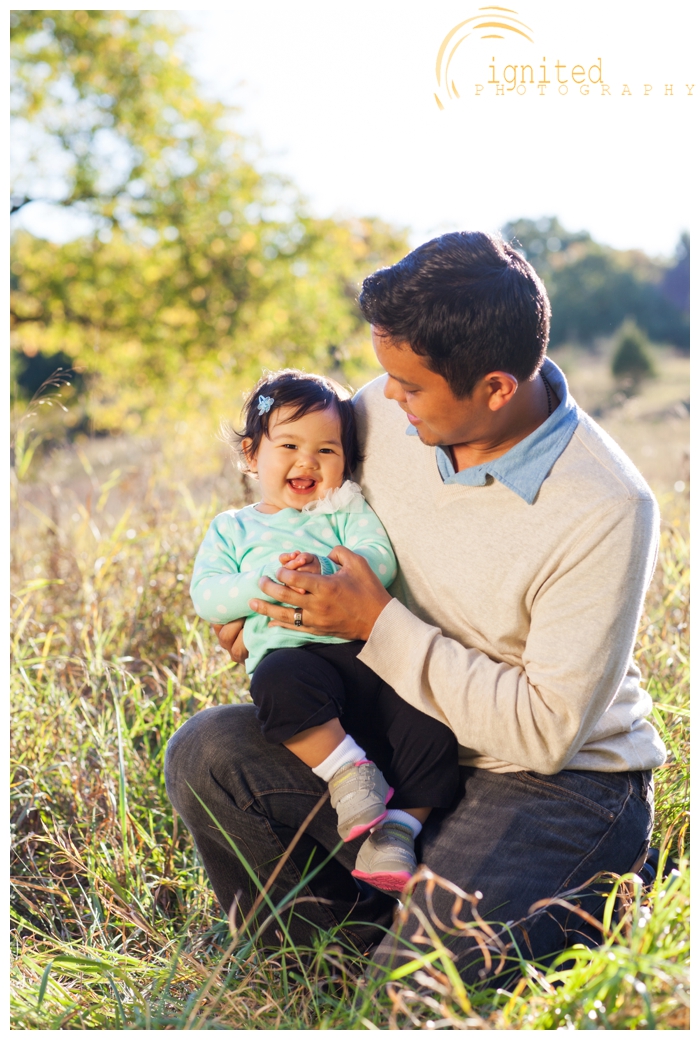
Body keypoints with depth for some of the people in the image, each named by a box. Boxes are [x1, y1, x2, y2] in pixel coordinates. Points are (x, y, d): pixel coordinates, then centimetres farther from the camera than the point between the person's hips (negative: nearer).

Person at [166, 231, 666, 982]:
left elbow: (548, 731, -23)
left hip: (562, 780, -5)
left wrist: (378, 626, -22)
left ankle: (604, 907, 5)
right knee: (204, 755, -14)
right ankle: (367, 952, 1)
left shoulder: (607, 511, -26)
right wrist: (255, 597, 0)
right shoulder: (389, 412, -8)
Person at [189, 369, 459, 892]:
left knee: (432, 728, -21)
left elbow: (380, 560, 2)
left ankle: (397, 830, -7)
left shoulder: (347, 508, 20)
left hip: (369, 647, 2)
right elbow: (206, 595, 7)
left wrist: (326, 571, -18)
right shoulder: (232, 528, 22)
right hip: (292, 652, -1)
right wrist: (268, 581, -10)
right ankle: (347, 770, -23)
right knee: (280, 682, -38)